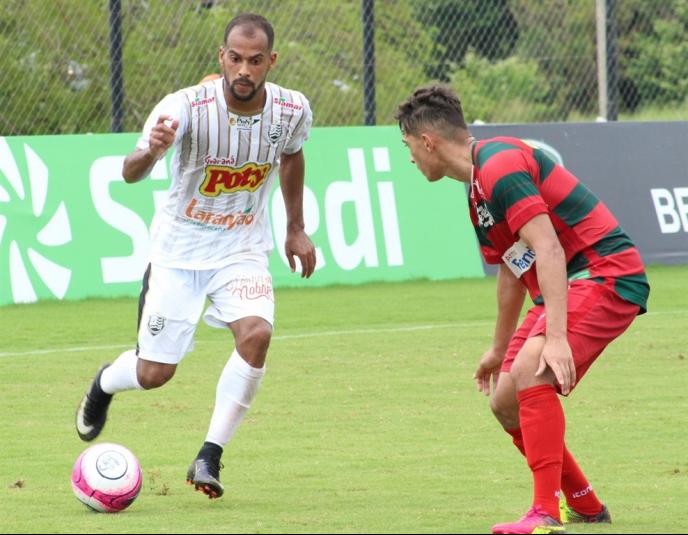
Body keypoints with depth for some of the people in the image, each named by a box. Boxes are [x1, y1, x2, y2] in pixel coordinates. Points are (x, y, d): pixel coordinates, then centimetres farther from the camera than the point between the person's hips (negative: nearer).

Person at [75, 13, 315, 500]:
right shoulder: (186, 107, -25)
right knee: (154, 374, 1)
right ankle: (104, 384, 40)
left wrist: (296, 229, 17)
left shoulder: (293, 111, -13)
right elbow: (131, 174, -36)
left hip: (243, 250, 2)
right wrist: (150, 151, -59)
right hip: (179, 250, -2)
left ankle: (209, 458, -13)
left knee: (256, 333, -27)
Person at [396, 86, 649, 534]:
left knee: (530, 374, -29)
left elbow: (548, 249, -26)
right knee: (507, 403, 9)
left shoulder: (499, 165, -17)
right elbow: (512, 271, 28)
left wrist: (556, 336, -33)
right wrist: (498, 350, 38)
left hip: (605, 274, -11)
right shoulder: (478, 187, 16)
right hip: (567, 289, 11)